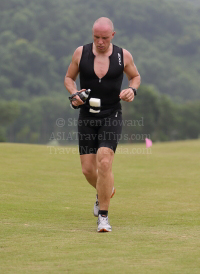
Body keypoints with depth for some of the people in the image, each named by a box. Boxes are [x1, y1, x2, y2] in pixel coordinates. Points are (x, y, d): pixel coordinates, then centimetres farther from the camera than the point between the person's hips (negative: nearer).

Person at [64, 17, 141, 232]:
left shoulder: (123, 56, -2)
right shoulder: (81, 53, -1)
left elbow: (135, 76, 15)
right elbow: (68, 78, 11)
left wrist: (132, 90, -7)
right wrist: (74, 94, -9)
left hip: (111, 117, -2)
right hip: (87, 118, 2)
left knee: (104, 163, -19)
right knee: (88, 170, 2)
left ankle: (103, 216, -10)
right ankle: (105, 191, 38)